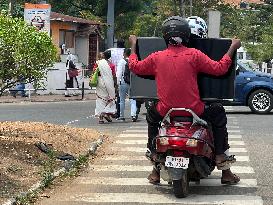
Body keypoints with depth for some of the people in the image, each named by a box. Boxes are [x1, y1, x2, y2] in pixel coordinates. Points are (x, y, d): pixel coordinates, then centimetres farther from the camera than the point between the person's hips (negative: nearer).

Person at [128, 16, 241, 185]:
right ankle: (221, 157, 18)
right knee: (218, 113, 24)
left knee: (152, 114, 35)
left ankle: (154, 156, 31)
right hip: (194, 110, -2)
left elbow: (135, 67, 13)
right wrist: (233, 48, 3)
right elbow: (219, 69, -8)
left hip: (166, 111, 2)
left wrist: (133, 45, 28)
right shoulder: (194, 55, -10)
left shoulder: (157, 57, -2)